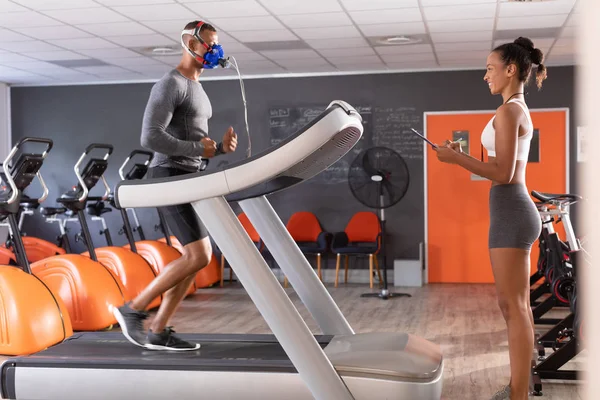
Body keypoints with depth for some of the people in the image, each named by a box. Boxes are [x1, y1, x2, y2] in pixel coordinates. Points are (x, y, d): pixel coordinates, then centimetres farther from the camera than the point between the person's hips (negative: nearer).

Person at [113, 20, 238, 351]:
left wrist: (220, 147, 5)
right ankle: (133, 309, -2)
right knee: (199, 255, -14)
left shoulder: (198, 90, 20)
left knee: (195, 258, 6)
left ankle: (158, 331, 11)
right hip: (170, 178, -10)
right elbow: (150, 137, -21)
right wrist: (197, 148, -16)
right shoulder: (170, 84, -11)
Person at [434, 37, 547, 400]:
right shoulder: (521, 111, 16)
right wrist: (463, 155, 15)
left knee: (513, 305, -7)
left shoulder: (508, 111, -13)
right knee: (518, 304, 14)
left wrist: (456, 158, -13)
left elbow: (503, 173, -18)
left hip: (511, 212, -10)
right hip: (516, 210, 10)